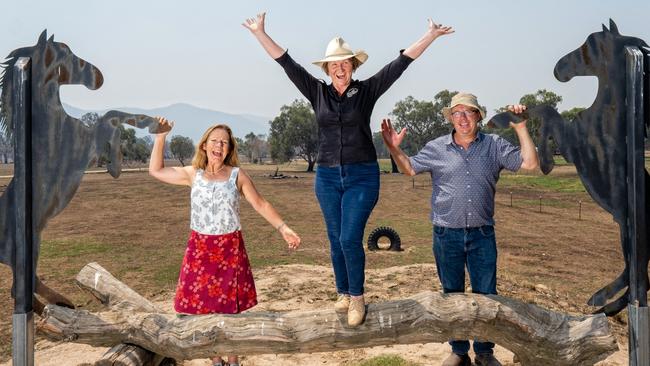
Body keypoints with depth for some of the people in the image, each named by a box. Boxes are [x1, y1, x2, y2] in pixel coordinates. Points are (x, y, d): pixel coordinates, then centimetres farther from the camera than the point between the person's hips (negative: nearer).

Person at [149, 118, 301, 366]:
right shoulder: (193, 175, 4)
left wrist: (283, 228, -7)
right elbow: (156, 171, 9)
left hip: (230, 248, -1)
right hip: (200, 249, 1)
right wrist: (161, 136, 1)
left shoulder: (237, 175, 0)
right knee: (205, 305, 6)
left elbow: (261, 204, 3)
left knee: (230, 307, 5)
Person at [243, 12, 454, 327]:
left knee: (350, 239, -10)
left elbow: (400, 64, -3)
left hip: (362, 176, -3)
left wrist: (430, 36, -6)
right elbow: (287, 64, 3)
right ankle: (343, 294, 25)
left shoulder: (367, 90, 0)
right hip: (327, 177, 3)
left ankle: (357, 298, 6)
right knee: (336, 241, 10)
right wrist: (260, 34, 0)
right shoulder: (317, 92, 5)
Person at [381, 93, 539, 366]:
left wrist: (520, 128, -9)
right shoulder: (437, 148, 2)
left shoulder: (494, 146, 2)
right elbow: (410, 169, 12)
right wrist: (394, 148, -6)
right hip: (447, 235, 0)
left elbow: (530, 163, -2)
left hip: (482, 235, 0)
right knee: (452, 296, 12)